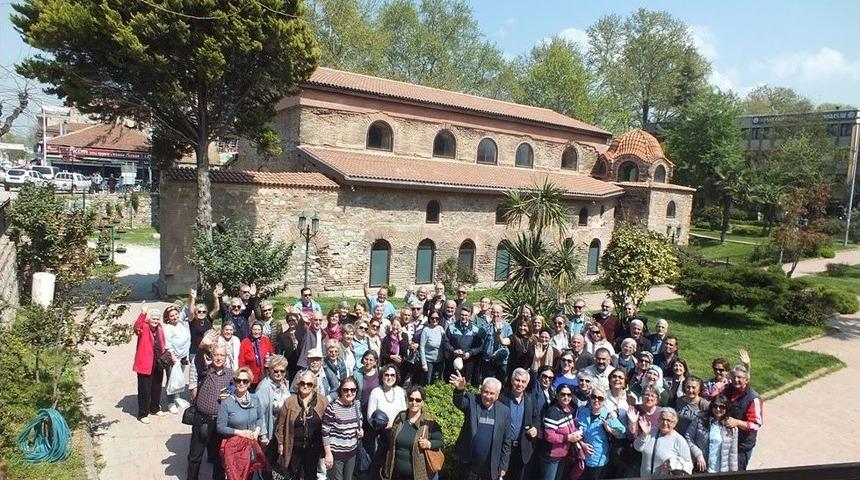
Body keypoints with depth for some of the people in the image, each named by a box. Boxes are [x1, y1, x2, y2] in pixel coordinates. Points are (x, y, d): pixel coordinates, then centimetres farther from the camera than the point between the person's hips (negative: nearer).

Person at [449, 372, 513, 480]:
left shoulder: (504, 411, 0)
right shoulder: (472, 401, -5)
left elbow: (507, 441, 4)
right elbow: (459, 403, -27)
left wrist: (503, 467, 2)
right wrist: (460, 390, -48)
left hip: (491, 467, 1)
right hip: (469, 464, -1)